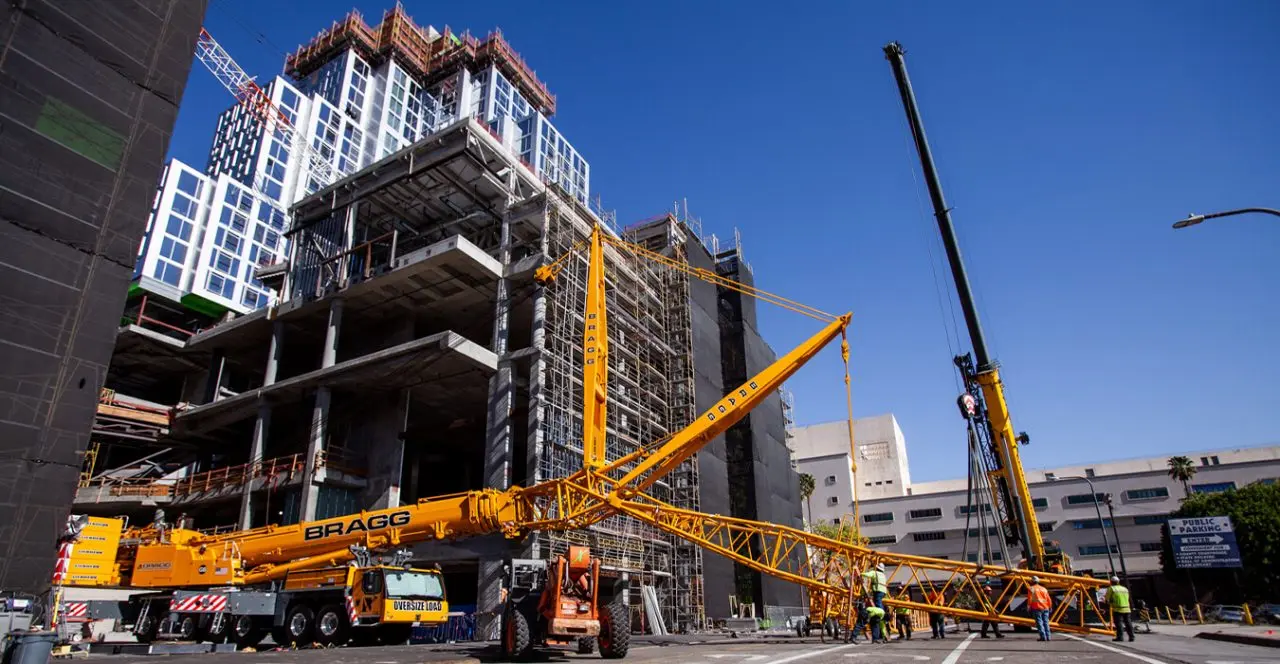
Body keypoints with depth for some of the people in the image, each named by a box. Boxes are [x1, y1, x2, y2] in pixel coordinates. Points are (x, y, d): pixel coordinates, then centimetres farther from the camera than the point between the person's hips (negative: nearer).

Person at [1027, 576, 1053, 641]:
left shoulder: (1031, 589, -1)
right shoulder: (1044, 589, 14)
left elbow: (1030, 598, -8)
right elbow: (1049, 599, 14)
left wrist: (1028, 607, -1)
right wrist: (1050, 607, 25)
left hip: (1037, 608, -5)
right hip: (1045, 608, 5)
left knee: (1039, 622, -4)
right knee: (1046, 622, 9)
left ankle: (1043, 637, -9)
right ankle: (1047, 637, 8)